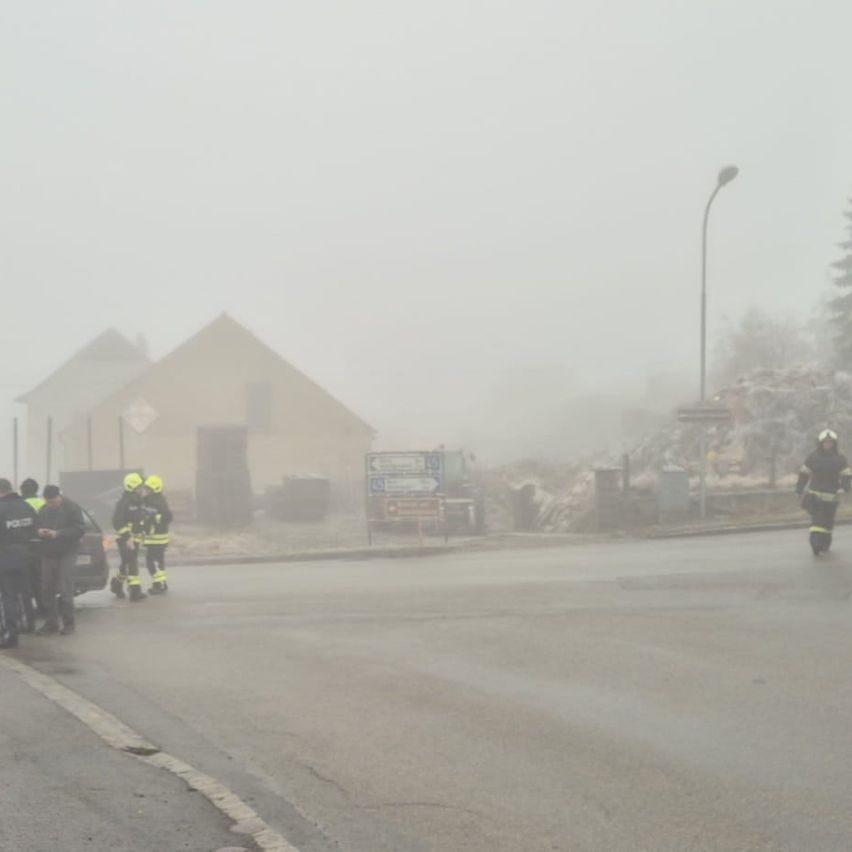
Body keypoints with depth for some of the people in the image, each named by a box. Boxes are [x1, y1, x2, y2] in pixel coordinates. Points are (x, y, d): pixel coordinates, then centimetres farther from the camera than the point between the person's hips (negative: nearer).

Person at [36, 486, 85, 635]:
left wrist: (57, 534, -22)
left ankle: (68, 623, 3)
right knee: (47, 590, 4)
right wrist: (39, 532, -9)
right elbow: (37, 527, 17)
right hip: (48, 554, 5)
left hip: (66, 555, -5)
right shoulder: (43, 510, 10)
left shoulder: (72, 508, -8)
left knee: (65, 591, -7)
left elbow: (79, 529, -14)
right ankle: (51, 622, 13)